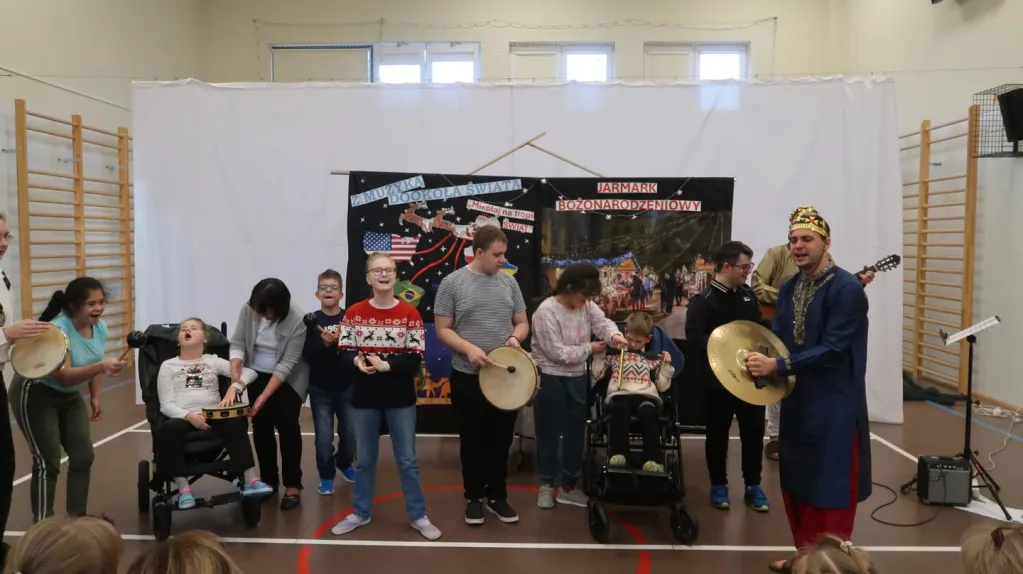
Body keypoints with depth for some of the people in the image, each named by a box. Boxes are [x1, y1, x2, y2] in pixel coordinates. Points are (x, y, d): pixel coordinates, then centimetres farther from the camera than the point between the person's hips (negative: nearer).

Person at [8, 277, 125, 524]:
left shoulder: (100, 327, -8)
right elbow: (63, 377, -36)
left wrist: (95, 397, 10)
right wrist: (101, 367, -50)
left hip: (69, 397, 7)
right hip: (36, 395, -7)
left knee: (83, 457, 6)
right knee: (48, 463, -8)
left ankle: (78, 517, 21)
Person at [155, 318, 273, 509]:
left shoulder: (213, 361, 16)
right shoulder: (168, 366, 14)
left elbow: (250, 372, 6)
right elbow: (166, 404, 2)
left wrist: (233, 389, -14)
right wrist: (189, 416, -17)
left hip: (213, 415, 1)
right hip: (183, 418, 0)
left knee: (236, 424, -31)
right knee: (166, 432, -35)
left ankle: (250, 480, -31)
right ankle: (183, 488, -25)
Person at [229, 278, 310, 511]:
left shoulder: (296, 320, -27)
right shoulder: (248, 309, -16)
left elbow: (287, 363, -25)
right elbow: (237, 344, -12)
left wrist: (263, 398, -26)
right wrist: (235, 382, -24)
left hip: (288, 378, -4)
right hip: (257, 375, 4)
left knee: (287, 424, -10)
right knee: (261, 425, 4)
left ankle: (293, 485, 0)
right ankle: (269, 480, 18)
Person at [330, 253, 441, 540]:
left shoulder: (410, 313, -5)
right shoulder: (354, 312, 0)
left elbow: (416, 358, -9)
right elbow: (344, 352, 0)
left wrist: (387, 365, -22)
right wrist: (357, 360, -21)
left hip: (400, 398, -1)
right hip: (365, 397, 2)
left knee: (407, 459, 7)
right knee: (364, 459, 14)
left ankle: (418, 516, 20)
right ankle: (360, 513, 30)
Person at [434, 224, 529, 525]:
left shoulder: (509, 282, 6)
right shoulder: (452, 283, -5)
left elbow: (522, 322, 12)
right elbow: (443, 330, -6)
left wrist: (515, 337, -11)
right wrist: (469, 348, -21)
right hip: (468, 377, -3)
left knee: (501, 440, 12)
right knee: (473, 441, 10)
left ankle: (497, 495, 28)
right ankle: (474, 497, 26)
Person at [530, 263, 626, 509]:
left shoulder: (587, 305, -1)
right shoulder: (546, 312, -22)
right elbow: (558, 353, -24)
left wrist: (613, 334, -27)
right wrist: (589, 349, -14)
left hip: (577, 377, 7)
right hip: (550, 378, -6)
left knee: (576, 432, 13)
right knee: (549, 432, 7)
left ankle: (568, 485, 27)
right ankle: (546, 484, 24)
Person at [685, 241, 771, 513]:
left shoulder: (748, 294, 8)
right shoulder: (703, 300, -12)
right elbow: (694, 336, -23)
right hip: (719, 379, -5)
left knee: (754, 431, 12)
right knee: (718, 433, 8)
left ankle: (753, 486, 26)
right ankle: (718, 485, 24)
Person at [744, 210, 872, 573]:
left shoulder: (846, 288, -16)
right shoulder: (789, 287, 7)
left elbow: (832, 349, -21)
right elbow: (778, 337, 8)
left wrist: (777, 366, -24)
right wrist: (760, 358, -13)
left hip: (834, 405, -7)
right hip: (796, 400, 8)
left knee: (830, 486, 3)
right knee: (796, 482, 17)